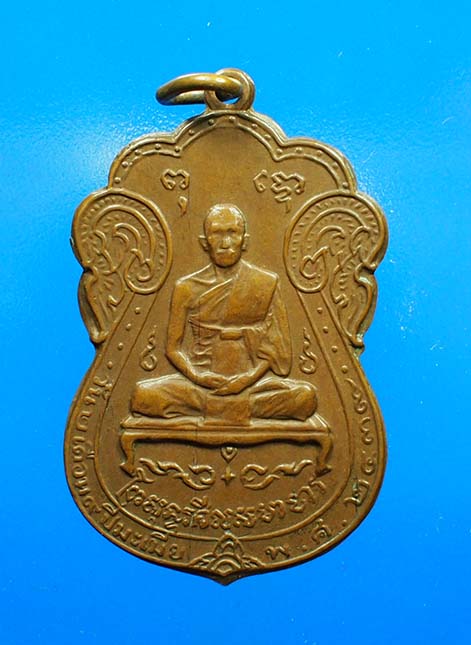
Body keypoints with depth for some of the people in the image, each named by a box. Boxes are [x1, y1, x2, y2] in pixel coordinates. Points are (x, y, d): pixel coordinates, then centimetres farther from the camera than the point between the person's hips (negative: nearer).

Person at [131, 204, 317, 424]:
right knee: (143, 394, -25)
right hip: (200, 383, 1)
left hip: (252, 382, 0)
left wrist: (249, 378, -13)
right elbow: (173, 348, 6)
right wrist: (197, 376, -13)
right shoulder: (187, 288, 5)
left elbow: (276, 347, 2)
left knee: (305, 395, -27)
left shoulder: (266, 284, 4)